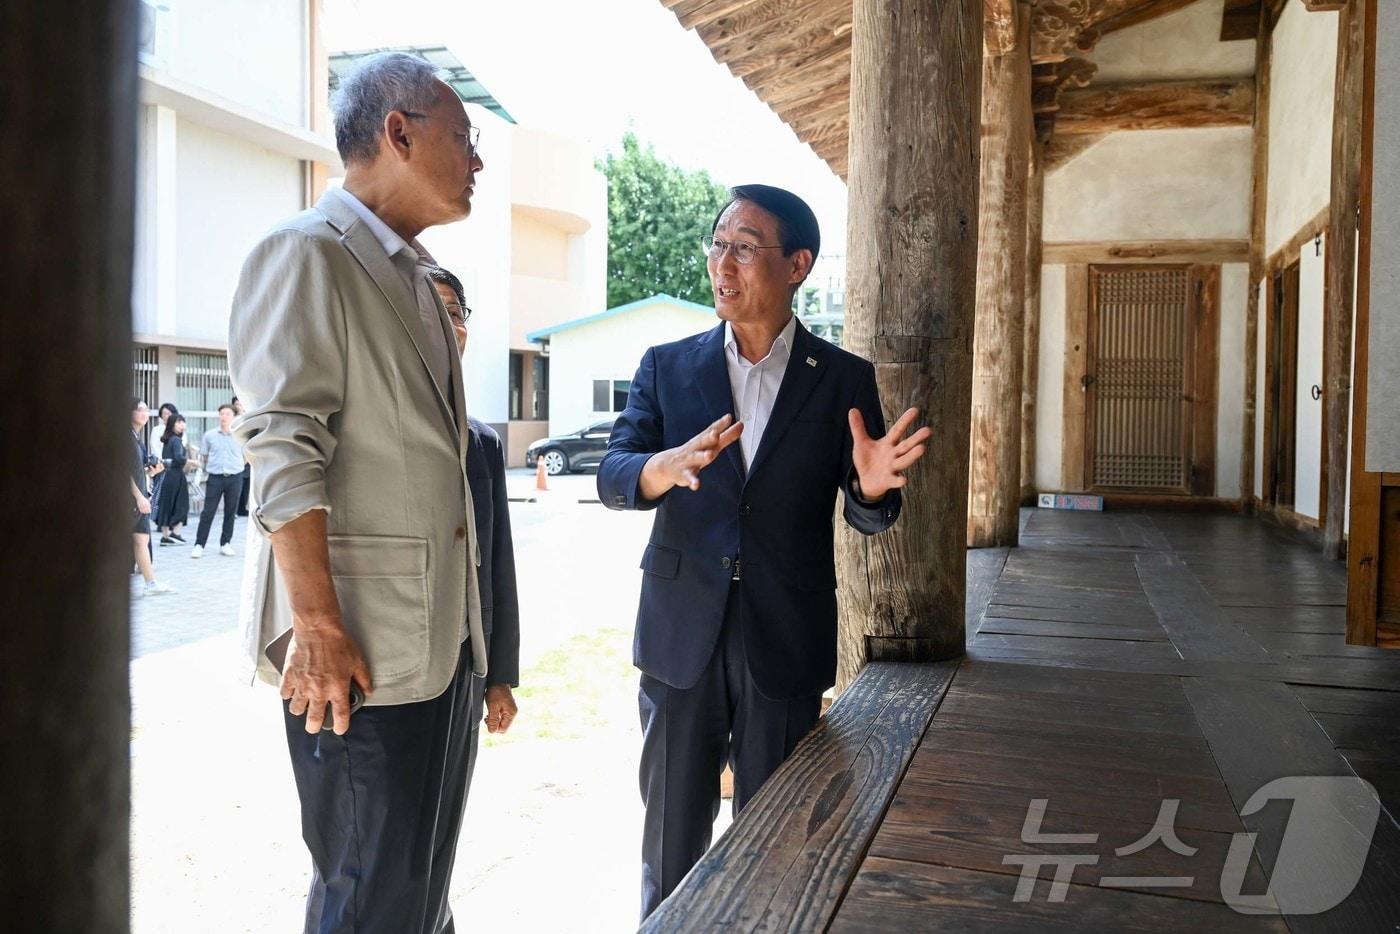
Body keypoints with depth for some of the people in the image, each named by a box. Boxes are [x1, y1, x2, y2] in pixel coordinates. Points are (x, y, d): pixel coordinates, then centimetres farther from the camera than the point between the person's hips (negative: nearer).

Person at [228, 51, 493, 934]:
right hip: (361, 637, -8)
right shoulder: (307, 252, -9)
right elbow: (283, 451, -17)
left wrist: (466, 614, 15)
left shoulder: (417, 276, 17)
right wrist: (318, 623, -22)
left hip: (445, 630, 8)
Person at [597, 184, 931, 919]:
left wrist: (873, 487, -22)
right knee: (672, 837, 10)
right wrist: (665, 468, -30)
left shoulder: (844, 379, 1)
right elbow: (611, 476, -6)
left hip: (786, 643, -1)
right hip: (681, 635, 1)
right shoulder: (667, 366, 4)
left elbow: (865, 515, 3)